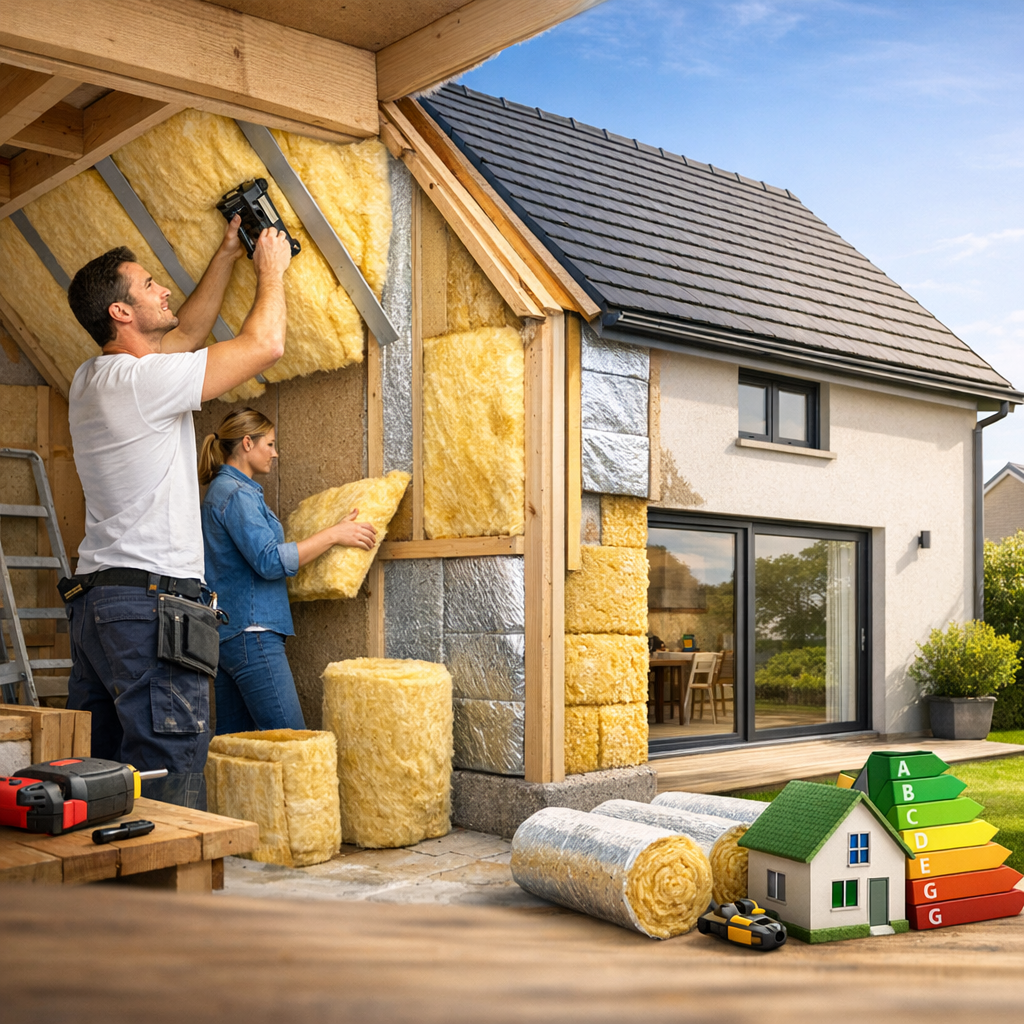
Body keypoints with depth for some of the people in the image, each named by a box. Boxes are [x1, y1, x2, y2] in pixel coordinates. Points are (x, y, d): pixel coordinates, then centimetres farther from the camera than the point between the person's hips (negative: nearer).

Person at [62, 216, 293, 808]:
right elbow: (266, 345, -9)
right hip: (152, 603, -10)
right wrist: (271, 270, 9)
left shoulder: (91, 381, 14)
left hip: (94, 599, 10)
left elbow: (185, 333, 29)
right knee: (169, 777, -8)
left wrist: (228, 257, 32)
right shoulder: (142, 379, -13)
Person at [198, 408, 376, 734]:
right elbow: (269, 561, -19)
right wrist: (333, 534, -15)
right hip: (250, 632, -11)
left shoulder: (221, 490, 20)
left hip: (224, 632, 11)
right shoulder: (238, 494, -12)